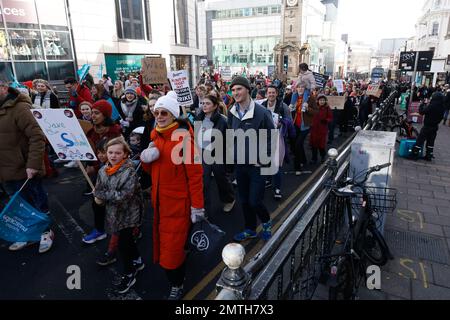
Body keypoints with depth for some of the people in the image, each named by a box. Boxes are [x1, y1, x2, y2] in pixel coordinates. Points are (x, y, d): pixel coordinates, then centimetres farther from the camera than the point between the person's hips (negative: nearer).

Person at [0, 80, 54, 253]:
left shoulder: (18, 108, -14)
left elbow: (37, 137, -21)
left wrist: (33, 164, -25)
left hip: (25, 171, -7)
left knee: (38, 204, 10)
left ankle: (46, 232, 27)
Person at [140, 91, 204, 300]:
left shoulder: (184, 138, -17)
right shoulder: (156, 136, 6)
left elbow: (195, 174, -18)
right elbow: (149, 169, 14)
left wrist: (197, 205, -18)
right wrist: (145, 158, -9)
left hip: (178, 202, -7)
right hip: (160, 200, 7)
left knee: (173, 246, 1)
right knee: (163, 240, 20)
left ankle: (177, 284, 23)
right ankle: (177, 271, 45)